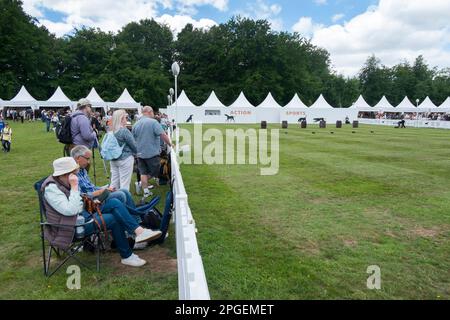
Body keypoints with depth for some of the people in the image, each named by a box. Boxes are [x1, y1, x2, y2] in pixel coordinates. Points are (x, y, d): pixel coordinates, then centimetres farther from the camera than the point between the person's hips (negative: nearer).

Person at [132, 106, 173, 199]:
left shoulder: (136, 124, 6)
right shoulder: (153, 122, -12)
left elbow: (133, 139, 15)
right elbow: (163, 135, -19)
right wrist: (170, 144, -5)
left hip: (140, 153, 6)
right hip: (152, 152, -6)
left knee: (143, 173, 12)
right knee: (154, 171, 13)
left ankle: (146, 191, 15)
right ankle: (141, 183, 12)